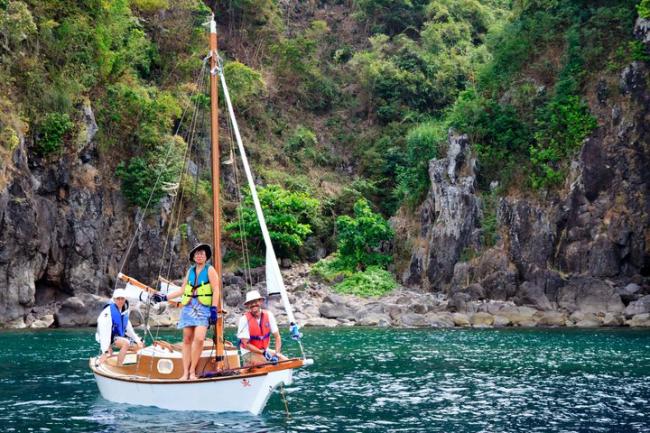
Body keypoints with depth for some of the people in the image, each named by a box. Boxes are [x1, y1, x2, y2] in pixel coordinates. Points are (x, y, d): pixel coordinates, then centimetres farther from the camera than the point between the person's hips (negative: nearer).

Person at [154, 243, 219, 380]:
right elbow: (182, 290, 21)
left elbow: (216, 290, -4)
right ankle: (185, 373, 3)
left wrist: (214, 309, -12)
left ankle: (192, 371, -8)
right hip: (189, 307, 5)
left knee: (199, 338, -19)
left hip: (203, 308, -5)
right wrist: (165, 297, 18)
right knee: (187, 339, 0)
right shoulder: (190, 271, 16)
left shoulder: (210, 270, 2)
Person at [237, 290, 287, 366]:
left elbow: (277, 337, -2)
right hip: (249, 353, -5)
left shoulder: (268, 315, -4)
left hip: (265, 350, 5)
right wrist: (263, 352, -19)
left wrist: (276, 354, -16)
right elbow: (246, 344, -16)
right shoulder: (244, 319, -17)